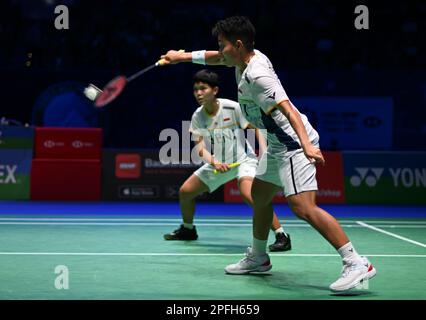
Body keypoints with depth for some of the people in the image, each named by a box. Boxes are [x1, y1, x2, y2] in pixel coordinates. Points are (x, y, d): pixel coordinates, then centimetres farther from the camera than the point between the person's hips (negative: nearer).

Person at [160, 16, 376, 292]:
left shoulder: (257, 75, -22)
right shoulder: (246, 58, 7)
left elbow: (288, 109, -33)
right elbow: (218, 58, 29)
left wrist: (307, 145, -43)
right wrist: (183, 57, 34)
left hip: (294, 144, -11)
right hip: (278, 144, 11)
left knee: (303, 207, -22)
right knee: (260, 194, 23)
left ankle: (357, 264, -22)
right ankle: (258, 258, 41)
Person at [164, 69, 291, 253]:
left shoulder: (232, 108, -18)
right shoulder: (198, 117, -4)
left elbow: (256, 128, -11)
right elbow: (200, 146, -11)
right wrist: (213, 161, -31)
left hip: (243, 159, -6)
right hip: (217, 164, 6)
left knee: (248, 194, -33)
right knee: (185, 191, 7)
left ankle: (282, 236, -28)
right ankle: (188, 230, 35)